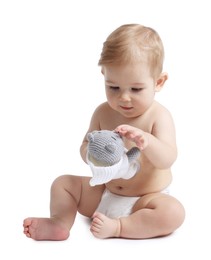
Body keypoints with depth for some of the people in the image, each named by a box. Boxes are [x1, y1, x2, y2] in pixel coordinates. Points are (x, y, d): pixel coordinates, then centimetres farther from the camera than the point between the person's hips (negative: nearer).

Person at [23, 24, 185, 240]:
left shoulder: (159, 116, -16)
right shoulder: (103, 112, -4)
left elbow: (167, 159, -27)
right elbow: (84, 150, 2)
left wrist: (145, 142, -49)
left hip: (145, 200, -4)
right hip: (104, 193, 4)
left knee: (173, 212, -32)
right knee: (63, 183, 0)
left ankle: (117, 227, -27)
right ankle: (60, 223, -18)